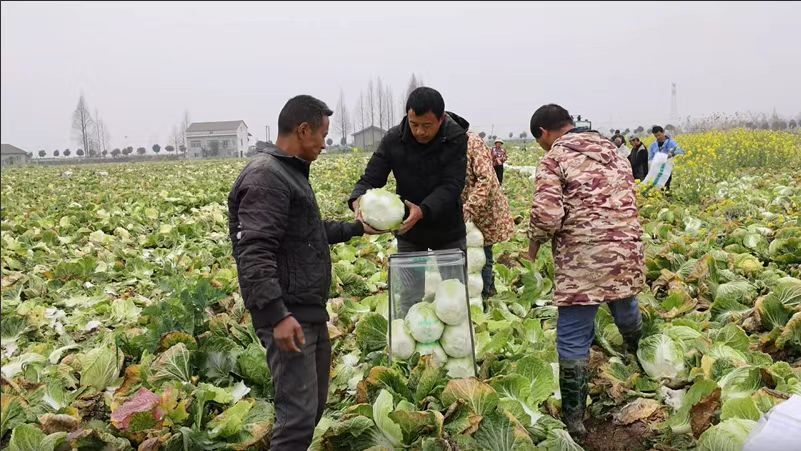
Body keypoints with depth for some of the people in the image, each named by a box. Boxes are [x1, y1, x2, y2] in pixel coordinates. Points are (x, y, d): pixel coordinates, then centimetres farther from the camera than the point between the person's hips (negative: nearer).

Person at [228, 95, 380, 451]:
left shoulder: (290, 172, 17)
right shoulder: (265, 177, -16)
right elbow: (253, 253, -25)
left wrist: (357, 228, 26)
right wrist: (277, 315, -30)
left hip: (310, 311, 11)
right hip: (287, 316, -11)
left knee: (315, 403, 17)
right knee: (298, 412, -9)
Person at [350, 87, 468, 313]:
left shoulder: (456, 139, -18)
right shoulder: (393, 139, -13)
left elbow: (451, 186, -25)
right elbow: (371, 178, -13)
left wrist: (423, 211, -44)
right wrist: (357, 200, -37)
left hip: (448, 230, -1)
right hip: (408, 231, 1)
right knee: (409, 298, 7)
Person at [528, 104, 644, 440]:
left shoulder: (555, 158, -7)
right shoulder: (609, 147, 15)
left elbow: (547, 214, -17)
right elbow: (627, 197, 19)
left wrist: (534, 242, 1)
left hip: (583, 258, -7)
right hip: (626, 248, 7)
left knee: (573, 339, 1)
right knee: (626, 311, 31)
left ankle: (573, 418, 7)